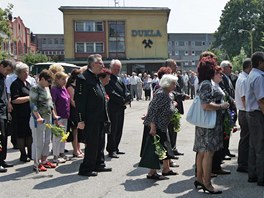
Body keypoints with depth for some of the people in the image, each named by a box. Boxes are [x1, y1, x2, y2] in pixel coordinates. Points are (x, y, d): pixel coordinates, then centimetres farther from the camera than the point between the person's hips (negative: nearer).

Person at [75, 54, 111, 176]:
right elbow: (79, 100, -20)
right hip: (90, 119, -10)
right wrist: (81, 120, -22)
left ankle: (99, 164, 32)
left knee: (99, 142, 18)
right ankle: (85, 169, 9)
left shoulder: (95, 78, 14)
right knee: (91, 143, -2)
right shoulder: (83, 78, -17)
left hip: (99, 119, 10)